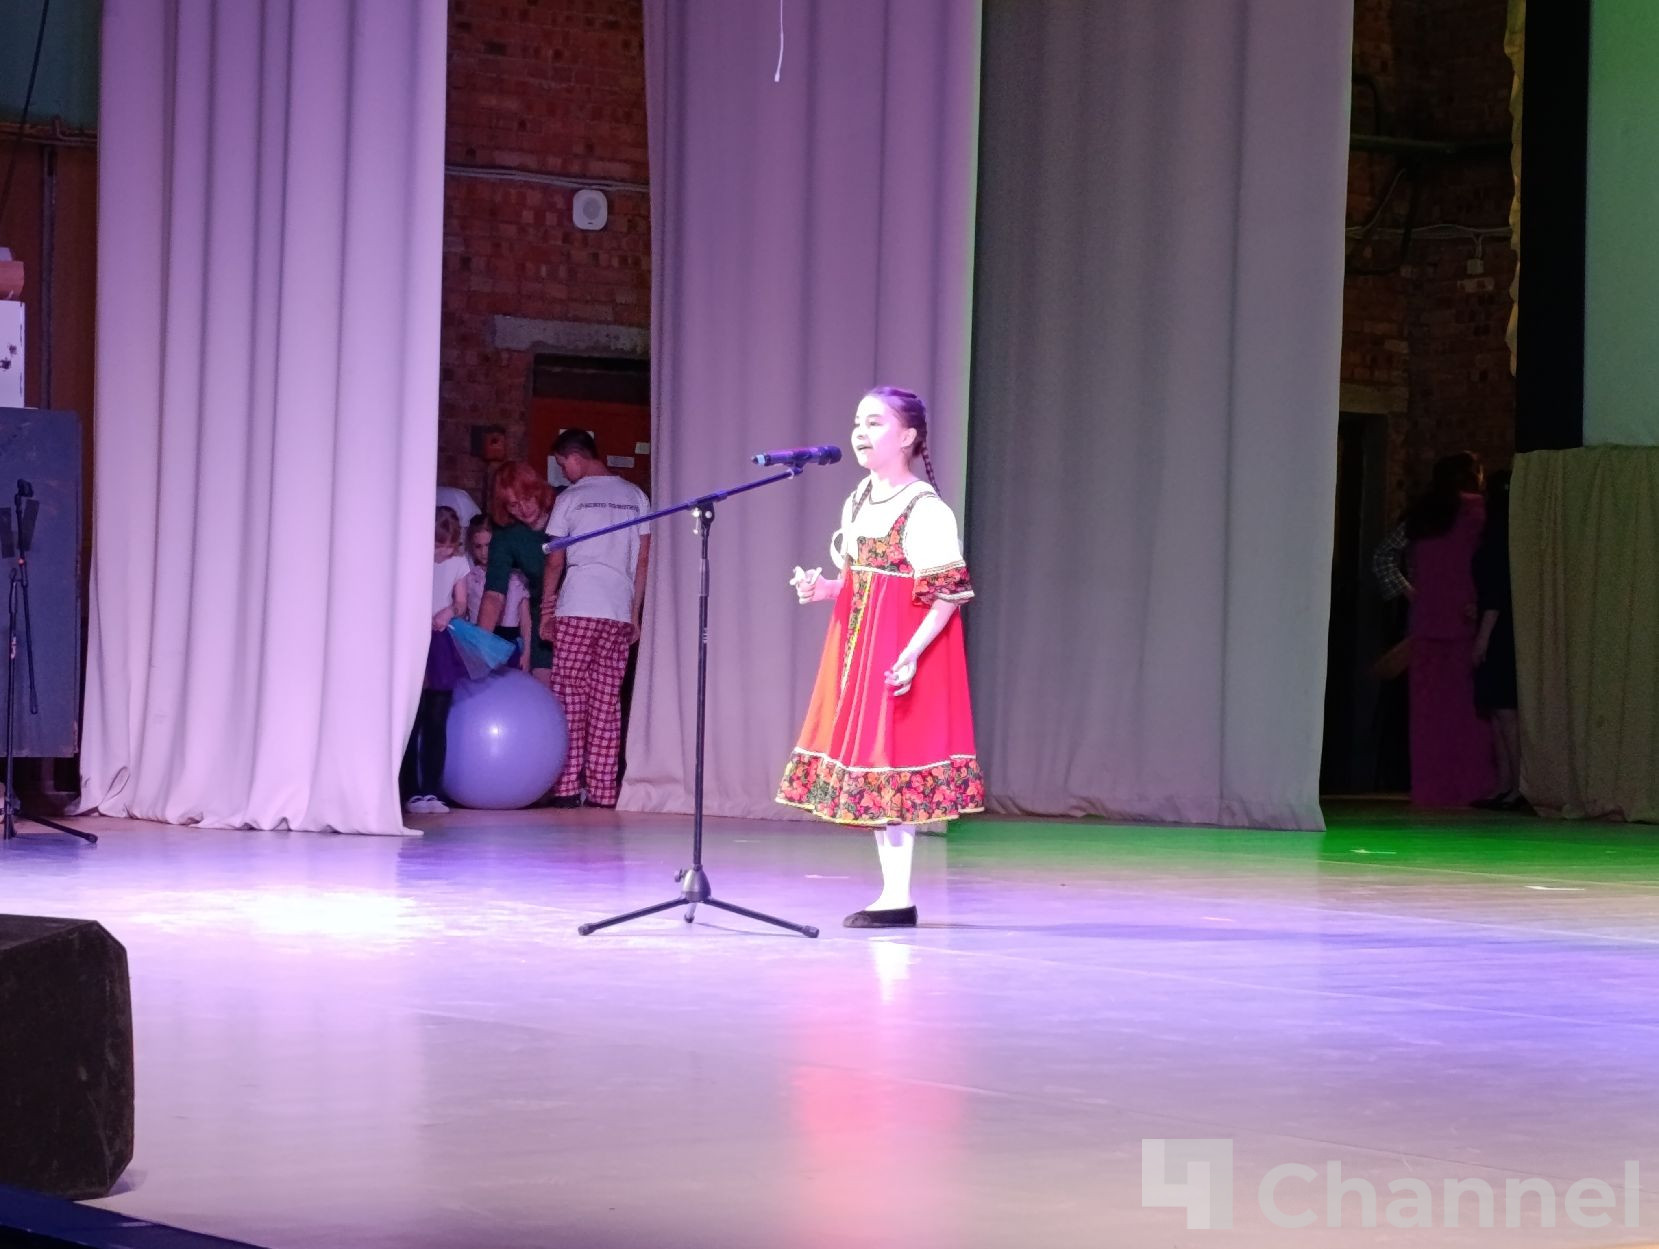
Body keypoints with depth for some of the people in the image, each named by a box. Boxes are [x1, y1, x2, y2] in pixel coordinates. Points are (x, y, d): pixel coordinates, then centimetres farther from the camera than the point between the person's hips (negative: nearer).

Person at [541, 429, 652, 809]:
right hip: (620, 611, 3)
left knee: (570, 697, 1)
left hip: (576, 610, -3)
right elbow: (644, 559, 10)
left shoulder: (571, 498, 2)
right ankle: (602, 789, 2)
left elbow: (555, 561, 4)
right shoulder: (635, 496, 11)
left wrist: (546, 610, 12)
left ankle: (567, 787, -5)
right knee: (607, 700, 5)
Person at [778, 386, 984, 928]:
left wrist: (911, 654, -24)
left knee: (892, 764, -9)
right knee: (868, 765, 9)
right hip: (857, 650, 9)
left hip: (900, 655, -9)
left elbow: (946, 596, -16)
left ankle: (898, 897, -5)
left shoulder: (925, 509, -13)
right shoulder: (857, 503, 13)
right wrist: (823, 588, 1)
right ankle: (893, 890, 15)